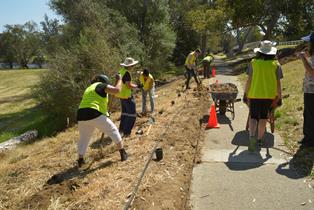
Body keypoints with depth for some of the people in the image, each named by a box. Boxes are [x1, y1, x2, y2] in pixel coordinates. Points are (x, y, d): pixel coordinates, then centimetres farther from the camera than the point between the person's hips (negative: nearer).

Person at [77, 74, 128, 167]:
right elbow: (117, 90, -7)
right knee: (113, 130, 10)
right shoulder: (101, 85, 5)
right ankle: (122, 152, 12)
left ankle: (80, 159, 28)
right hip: (94, 115, -7)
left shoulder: (89, 88, 29)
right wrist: (119, 80, 11)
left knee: (83, 138, 24)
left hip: (82, 116, 7)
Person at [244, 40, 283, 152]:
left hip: (254, 94, -1)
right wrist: (279, 97, 6)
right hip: (269, 95, 1)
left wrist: (246, 93, 5)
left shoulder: (254, 62, -4)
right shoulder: (275, 64, -1)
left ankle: (252, 135, -16)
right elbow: (278, 83, -1)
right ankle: (260, 139, 21)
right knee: (263, 117, 14)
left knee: (253, 117, 7)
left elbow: (249, 80, -3)